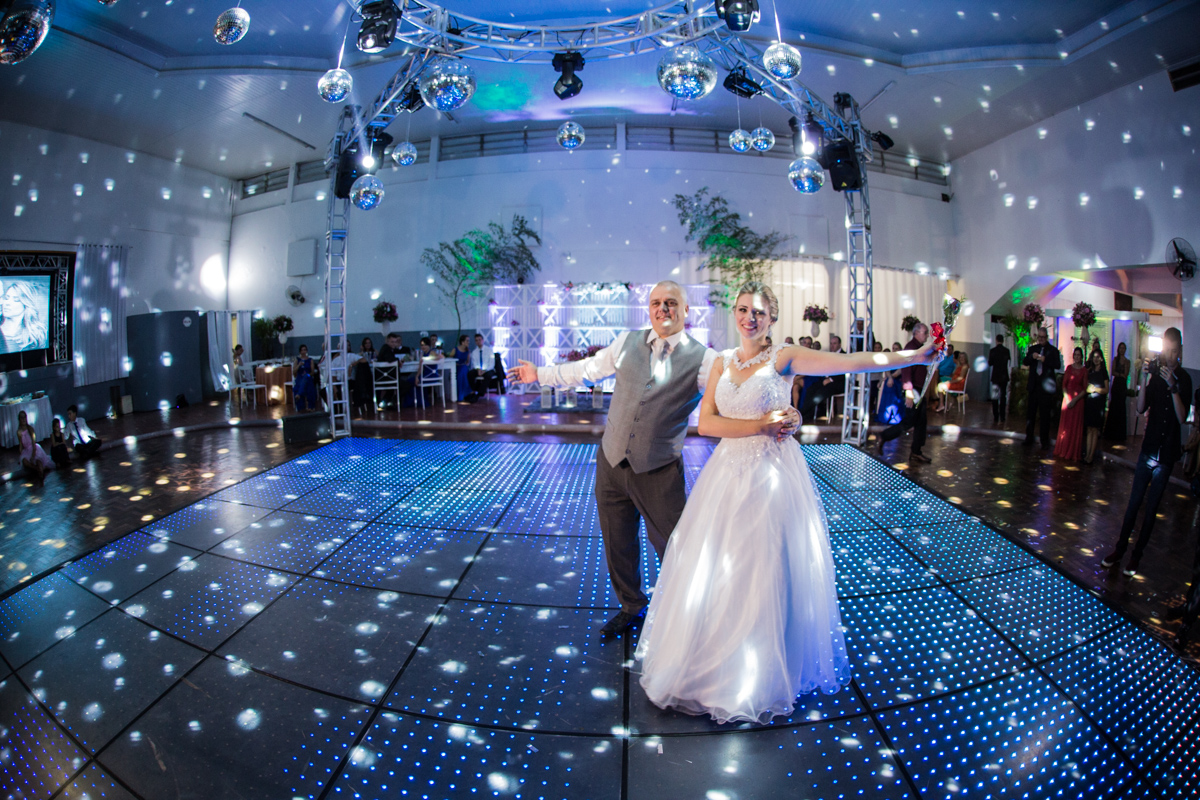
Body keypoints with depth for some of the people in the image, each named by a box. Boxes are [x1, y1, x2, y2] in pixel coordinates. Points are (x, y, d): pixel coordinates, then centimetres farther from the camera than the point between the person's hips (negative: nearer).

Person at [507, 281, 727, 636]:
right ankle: (630, 606, 43)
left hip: (659, 471, -4)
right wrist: (539, 374, 24)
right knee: (618, 544, 18)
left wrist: (783, 417, -39)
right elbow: (587, 369, 17)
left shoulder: (702, 359, -9)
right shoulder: (628, 342, 5)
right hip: (611, 461, 4)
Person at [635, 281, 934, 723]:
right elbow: (706, 422, -2)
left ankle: (761, 676, 26)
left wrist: (919, 355, -18)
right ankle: (708, 665, 32)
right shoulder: (723, 362, 7)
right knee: (714, 572, 10)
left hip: (772, 475, -4)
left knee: (764, 573, 5)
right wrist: (759, 425, -12)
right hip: (728, 473, 4)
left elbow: (853, 361, -13)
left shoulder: (783, 357, -5)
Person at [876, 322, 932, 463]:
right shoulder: (911, 347, -15)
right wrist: (909, 392, -28)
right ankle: (882, 439, 7)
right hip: (913, 391, -9)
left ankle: (916, 452, 16)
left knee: (921, 422, 9)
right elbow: (906, 370, -23)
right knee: (909, 422, -6)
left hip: (920, 391, 9)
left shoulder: (921, 348, 14)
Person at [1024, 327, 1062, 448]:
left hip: (1045, 386, -4)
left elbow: (1058, 365, -12)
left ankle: (1045, 441, 8)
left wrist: (1045, 360, -26)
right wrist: (1031, 357, -16)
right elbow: (1025, 362, 3)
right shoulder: (1033, 349, 10)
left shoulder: (1053, 350, -2)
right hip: (1034, 385, 4)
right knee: (1030, 413, 9)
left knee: (1045, 415, 1)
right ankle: (1029, 438, 21)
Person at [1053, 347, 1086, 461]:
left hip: (1078, 400, -2)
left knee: (1076, 426, 2)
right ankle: (1063, 451, 14)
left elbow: (1085, 389, -3)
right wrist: (1067, 398, -7)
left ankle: (1073, 453, 11)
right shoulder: (1069, 368, 6)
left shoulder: (1084, 370, -2)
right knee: (1065, 425, 5)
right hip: (1067, 399, 2)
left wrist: (1075, 399, -12)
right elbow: (1064, 385, 6)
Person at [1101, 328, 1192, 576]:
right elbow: (1141, 408, -7)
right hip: (1149, 447, 1)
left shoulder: (1184, 378, -7)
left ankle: (1137, 554, 16)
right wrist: (1145, 378, -17)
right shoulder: (1156, 372, -1)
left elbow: (1182, 418, -16)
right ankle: (1120, 549, 14)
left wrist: (1173, 386, -26)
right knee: (1134, 501, 5)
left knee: (1152, 506, 7)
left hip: (1167, 453, -1)